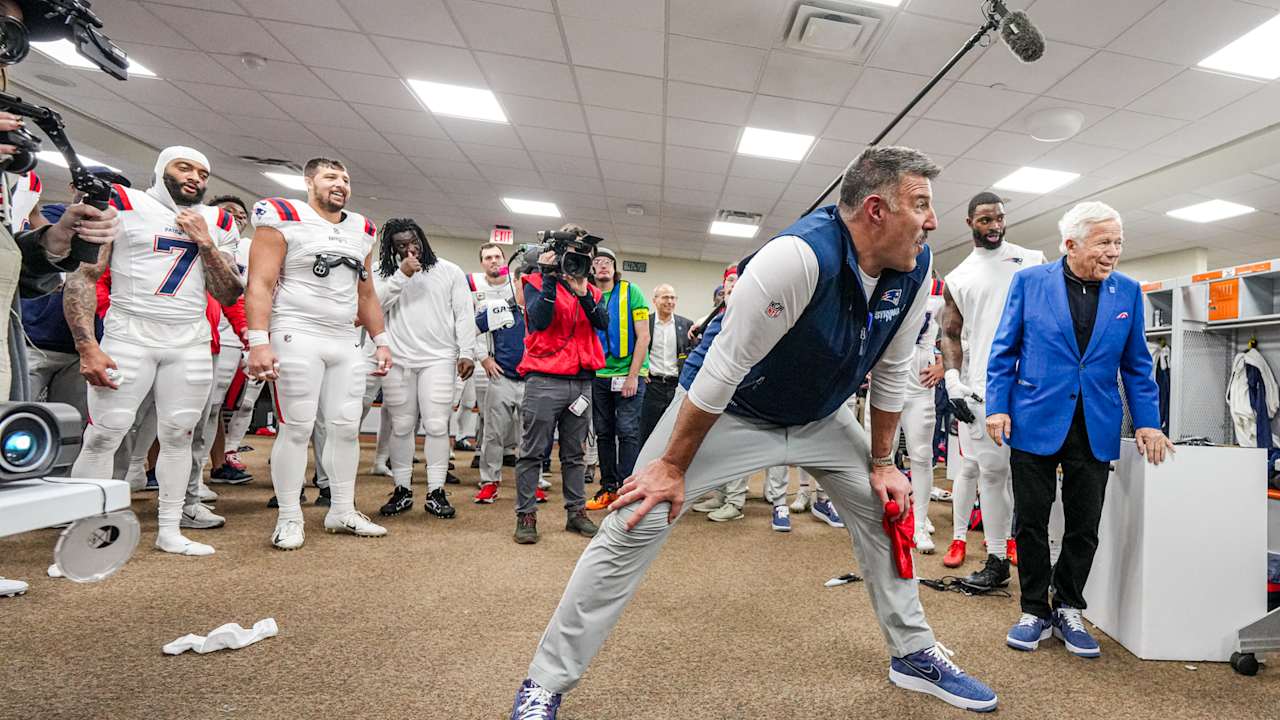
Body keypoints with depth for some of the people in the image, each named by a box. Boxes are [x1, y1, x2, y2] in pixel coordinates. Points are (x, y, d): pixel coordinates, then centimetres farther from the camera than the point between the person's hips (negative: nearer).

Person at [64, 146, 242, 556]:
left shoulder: (216, 223, 13)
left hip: (191, 342, 3)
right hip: (129, 335, -3)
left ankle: (169, 531, 13)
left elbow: (229, 296, 8)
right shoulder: (122, 205, 3)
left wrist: (206, 243, -4)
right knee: (103, 436, -5)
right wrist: (87, 346, -12)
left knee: (178, 435, 4)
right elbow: (82, 277, -2)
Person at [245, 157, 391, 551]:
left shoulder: (362, 231, 15)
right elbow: (260, 285, -9)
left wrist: (381, 341, 14)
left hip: (347, 343, 6)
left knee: (346, 427, 6)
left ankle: (342, 511, 17)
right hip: (297, 337, -6)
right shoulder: (284, 220, -2)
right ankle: (289, 518, 10)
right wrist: (259, 342, -18)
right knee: (297, 428, -3)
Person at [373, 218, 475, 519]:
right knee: (402, 425, 6)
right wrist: (401, 275, -12)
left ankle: (436, 492, 3)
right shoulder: (386, 274, 10)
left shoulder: (449, 271, 6)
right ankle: (401, 490, 16)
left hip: (439, 358, -1)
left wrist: (466, 353, -6)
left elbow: (464, 314, 2)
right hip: (398, 360, 2)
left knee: (437, 425, -4)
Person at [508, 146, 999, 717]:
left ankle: (914, 656, 35)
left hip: (818, 415, 7)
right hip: (729, 408, -7)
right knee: (635, 524, -13)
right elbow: (724, 368, -29)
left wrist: (882, 463, 7)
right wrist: (673, 465, -22)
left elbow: (891, 371, 3)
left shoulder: (915, 266, -10)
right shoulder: (800, 256, -33)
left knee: (884, 507, 10)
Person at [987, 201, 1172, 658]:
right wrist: (997, 407, -7)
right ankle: (1035, 611, 22)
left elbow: (1136, 364, 10)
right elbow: (1004, 351, 0)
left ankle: (1068, 611, 28)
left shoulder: (1128, 292, 6)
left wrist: (1147, 421, 2)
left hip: (1095, 429, 3)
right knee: (1032, 523, 5)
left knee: (1084, 528, 9)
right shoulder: (1029, 282, -2)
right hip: (1036, 423, -2)